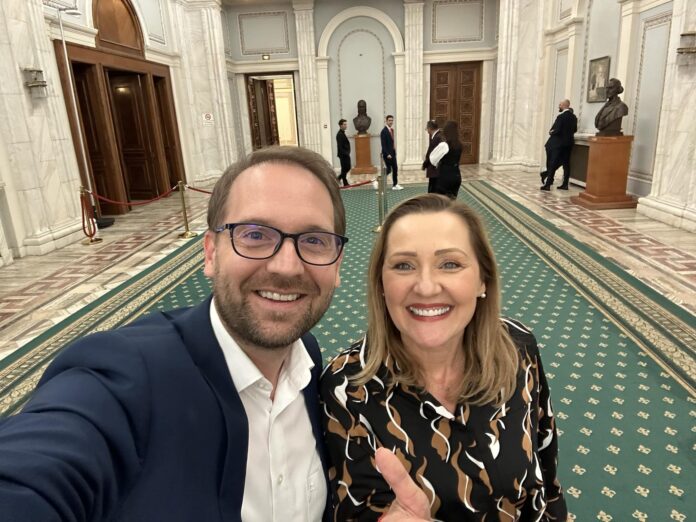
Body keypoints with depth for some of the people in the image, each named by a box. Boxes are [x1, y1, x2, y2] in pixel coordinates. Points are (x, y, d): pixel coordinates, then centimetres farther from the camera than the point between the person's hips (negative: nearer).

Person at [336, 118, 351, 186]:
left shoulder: (342, 133, 14)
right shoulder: (340, 134, -17)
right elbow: (340, 146, -21)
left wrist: (347, 153, 13)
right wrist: (345, 153, -21)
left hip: (346, 155, 10)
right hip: (343, 155, -10)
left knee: (347, 168, 15)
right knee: (344, 169, 0)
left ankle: (339, 178, 25)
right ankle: (345, 183, 9)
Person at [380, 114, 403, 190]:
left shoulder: (391, 130, 12)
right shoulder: (384, 131, -14)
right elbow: (383, 144, -18)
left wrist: (394, 151, 10)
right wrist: (387, 154, -22)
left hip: (392, 153, 9)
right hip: (387, 154, -8)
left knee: (395, 169, 9)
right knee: (388, 169, -7)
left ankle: (395, 185, 15)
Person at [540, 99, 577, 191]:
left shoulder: (561, 117, -16)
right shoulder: (574, 117, 8)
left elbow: (556, 130, -20)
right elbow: (575, 130, 15)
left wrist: (551, 132, -2)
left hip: (558, 143, -7)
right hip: (568, 143, 7)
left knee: (552, 164, -3)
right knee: (566, 164, 8)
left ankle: (547, 184, -2)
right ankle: (565, 184, 10)